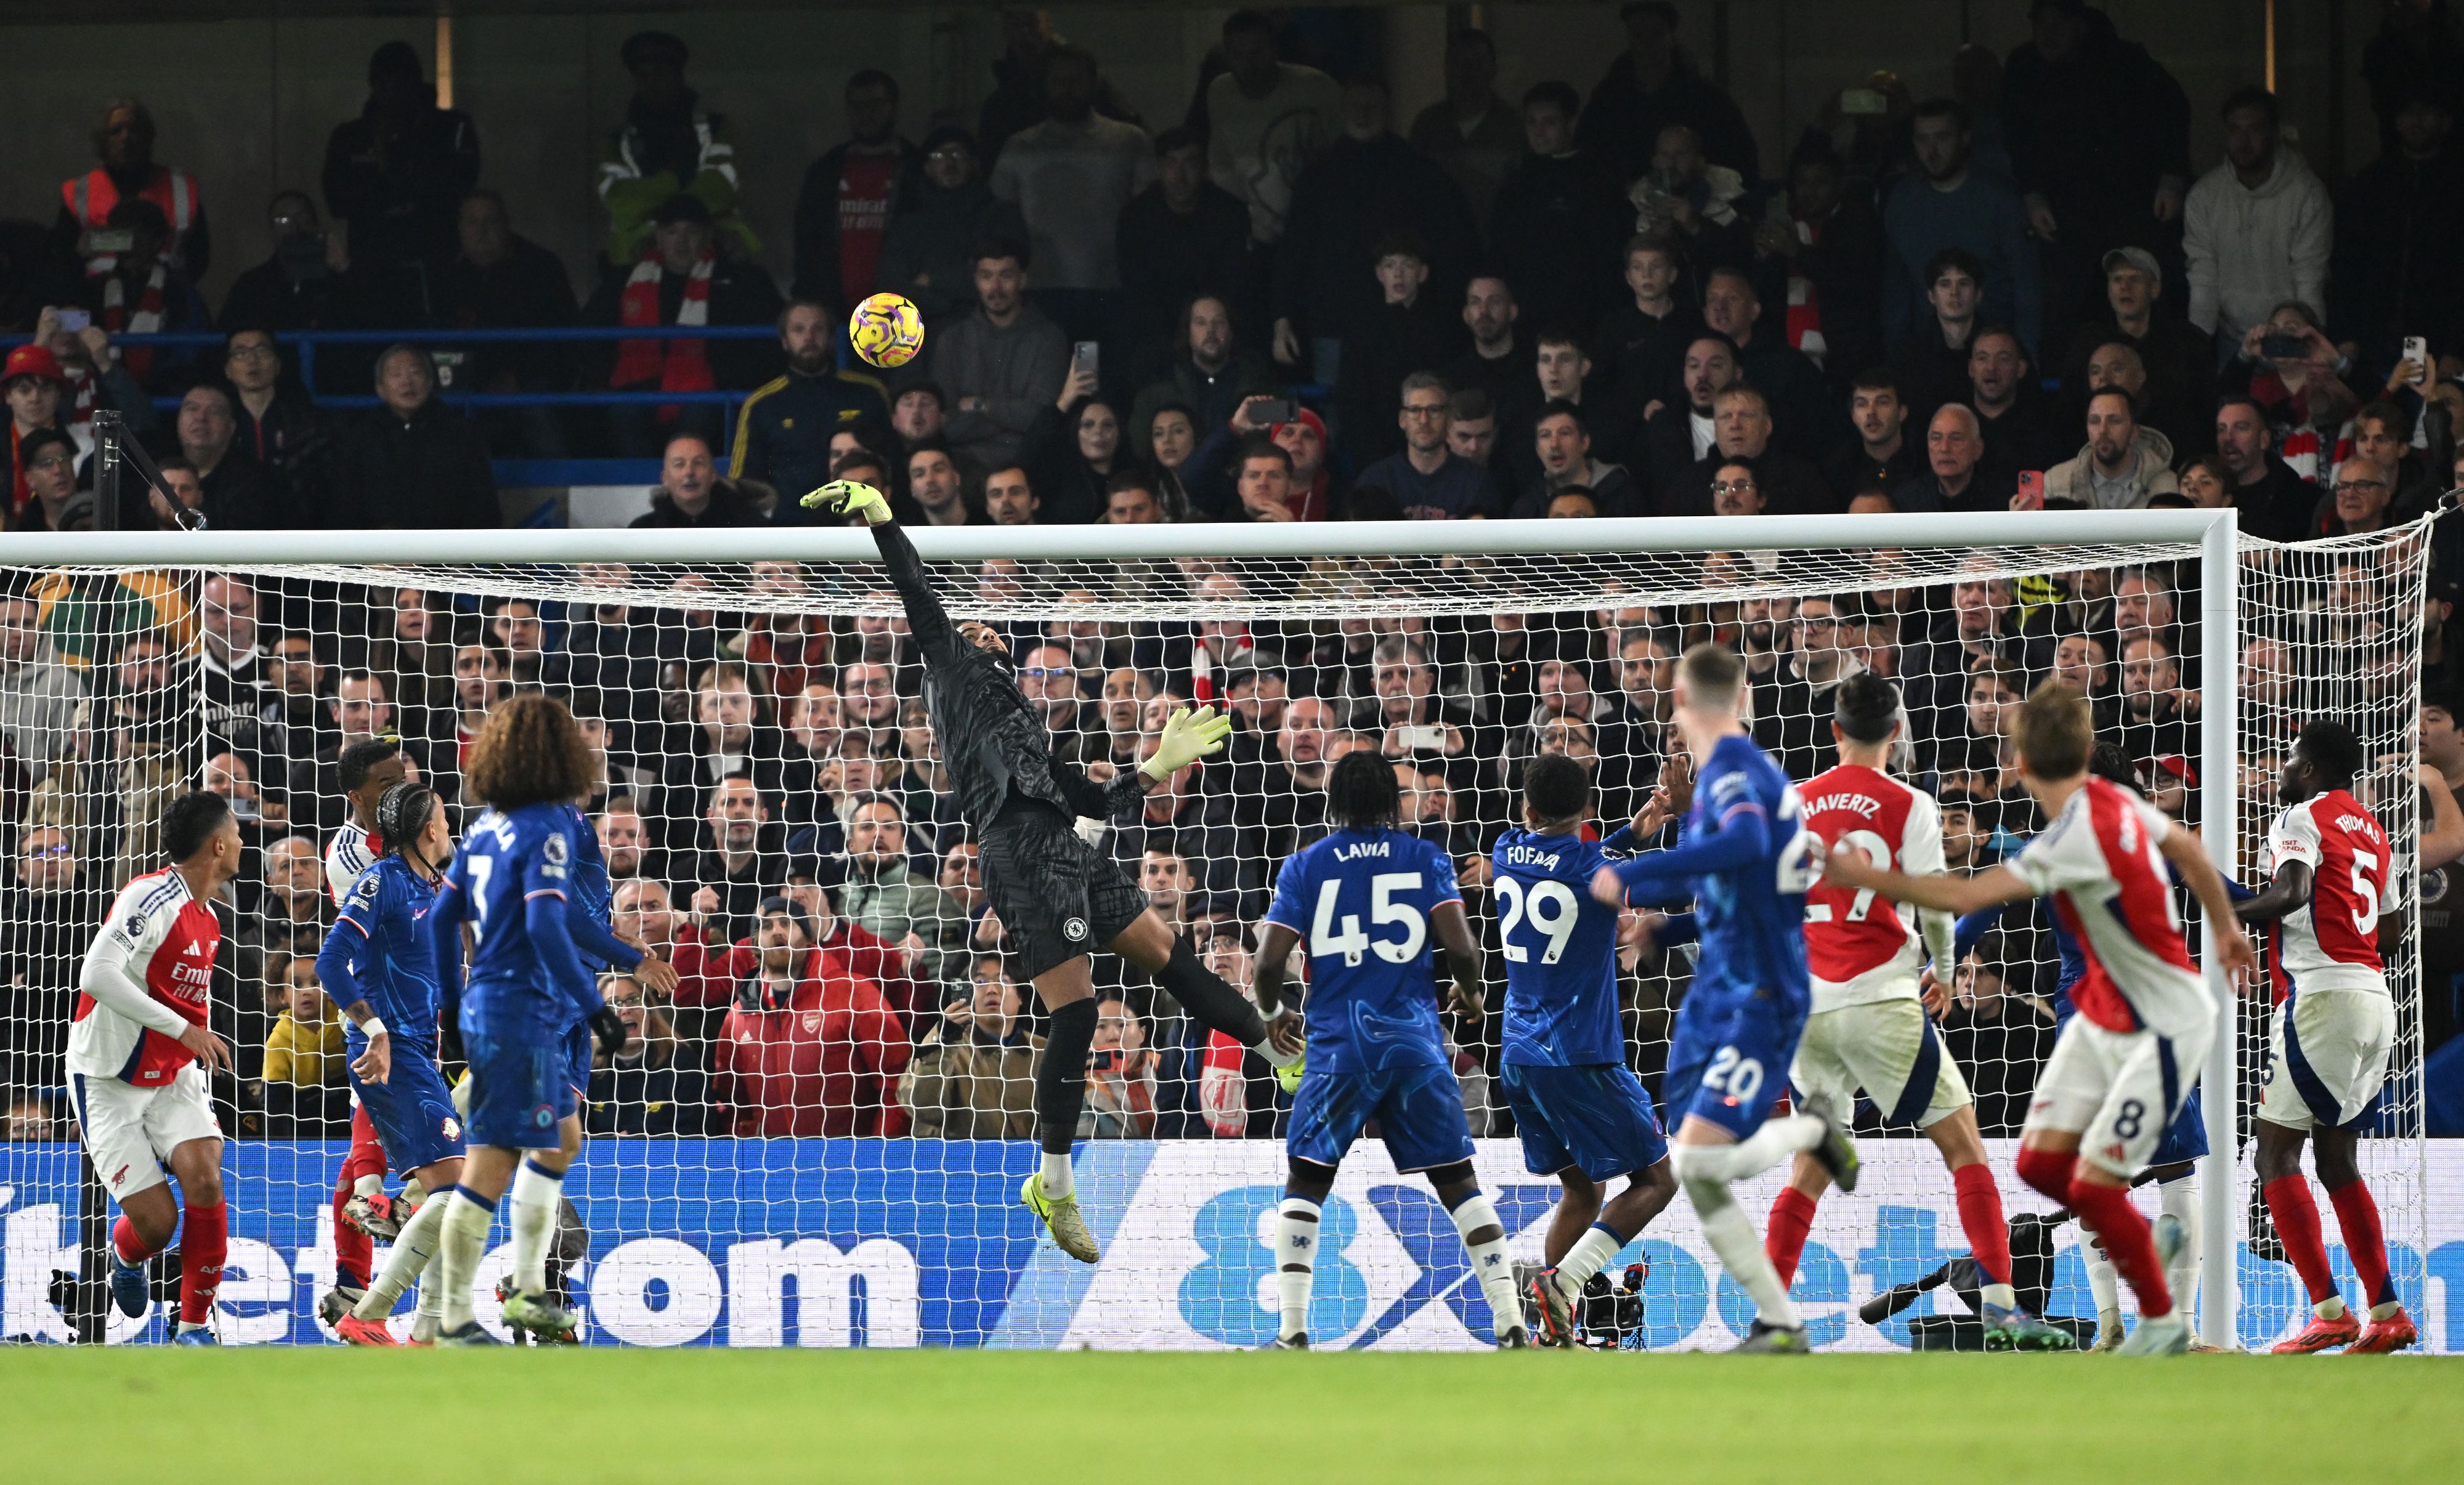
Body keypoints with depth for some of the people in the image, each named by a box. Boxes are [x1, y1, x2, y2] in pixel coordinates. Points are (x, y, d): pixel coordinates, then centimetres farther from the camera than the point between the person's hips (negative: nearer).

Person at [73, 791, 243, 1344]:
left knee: (205, 1180, -18)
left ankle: (195, 1325, -6)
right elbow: (98, 975, -33)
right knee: (155, 1221, -9)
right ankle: (126, 1255, 30)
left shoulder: (206, 920, 7)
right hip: (108, 1083, -7)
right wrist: (183, 1029, -34)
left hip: (172, 1076, 7)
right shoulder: (152, 898, -22)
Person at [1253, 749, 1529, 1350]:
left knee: (1305, 1184, 10)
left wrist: (1273, 1013, 20)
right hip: (1416, 1041, 1)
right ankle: (1510, 1325, 1)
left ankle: (1292, 1330, -2)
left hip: (1338, 1046, -1)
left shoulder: (1306, 866, 5)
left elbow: (1269, 963, -1)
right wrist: (1468, 991, 17)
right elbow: (1461, 947, -5)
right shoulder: (1426, 857, 5)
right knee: (1457, 1182, 8)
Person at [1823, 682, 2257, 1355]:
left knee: (2092, 1186, -6)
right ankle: (2154, 1239, 26)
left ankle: (2162, 1322, 13)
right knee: (2041, 1161, 4)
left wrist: (1865, 877, -25)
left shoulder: (2077, 838, -30)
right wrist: (2224, 929, 31)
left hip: (2163, 1027, -9)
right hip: (2103, 1014, 9)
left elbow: (1966, 896, -34)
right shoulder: (2114, 800, -3)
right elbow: (2190, 851, 14)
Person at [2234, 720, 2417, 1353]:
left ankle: (2328, 1311, -15)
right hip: (2375, 997, 9)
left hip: (2323, 994, -8)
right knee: (2337, 1157, 16)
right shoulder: (2371, 832, 22)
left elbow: (2291, 893, -21)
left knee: (2276, 1152, -6)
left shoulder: (2302, 818, -3)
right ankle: (2387, 1312, 11)